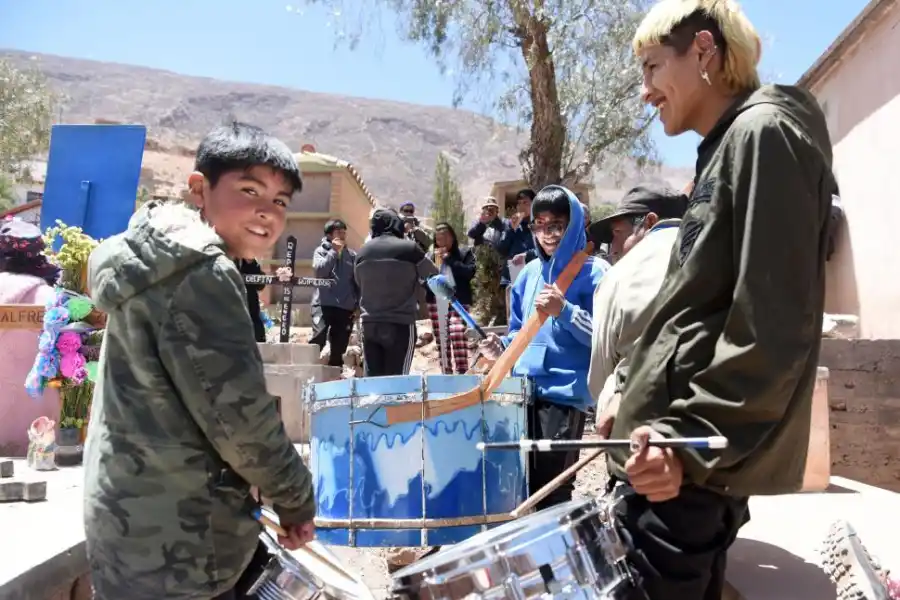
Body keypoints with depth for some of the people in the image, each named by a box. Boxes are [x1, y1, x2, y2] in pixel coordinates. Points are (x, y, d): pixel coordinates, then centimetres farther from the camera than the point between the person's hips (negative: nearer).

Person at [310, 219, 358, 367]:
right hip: (323, 304, -3)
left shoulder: (352, 255, 12)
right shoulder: (321, 251, 6)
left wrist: (358, 304, 6)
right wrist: (334, 251, -10)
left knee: (339, 347, 7)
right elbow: (320, 271, -12)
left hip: (346, 307, 3)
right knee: (318, 339, -19)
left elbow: (357, 281, 12)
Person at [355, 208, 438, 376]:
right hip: (401, 324, -4)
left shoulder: (362, 252, 3)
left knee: (371, 379, 8)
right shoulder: (409, 248, -8)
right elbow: (433, 275, 8)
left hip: (369, 324, 4)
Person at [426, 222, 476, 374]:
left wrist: (450, 259, -7)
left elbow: (470, 272, -8)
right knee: (442, 342, 4)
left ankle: (462, 373, -18)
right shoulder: (431, 256, 16)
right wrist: (433, 262, -3)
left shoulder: (465, 253, 8)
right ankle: (446, 374, 11)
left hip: (457, 301, -4)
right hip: (436, 302, 4)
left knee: (457, 335, -21)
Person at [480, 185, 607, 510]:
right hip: (523, 390, 7)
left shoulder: (594, 272, -7)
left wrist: (564, 310, -24)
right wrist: (503, 347, 3)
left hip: (566, 392, -6)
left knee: (551, 489, -3)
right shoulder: (530, 272, 13)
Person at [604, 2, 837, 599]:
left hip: (695, 462, -10)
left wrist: (688, 438, -21)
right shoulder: (730, 146, 19)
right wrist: (636, 403, 21)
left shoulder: (764, 133, -11)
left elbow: (773, 325, -20)